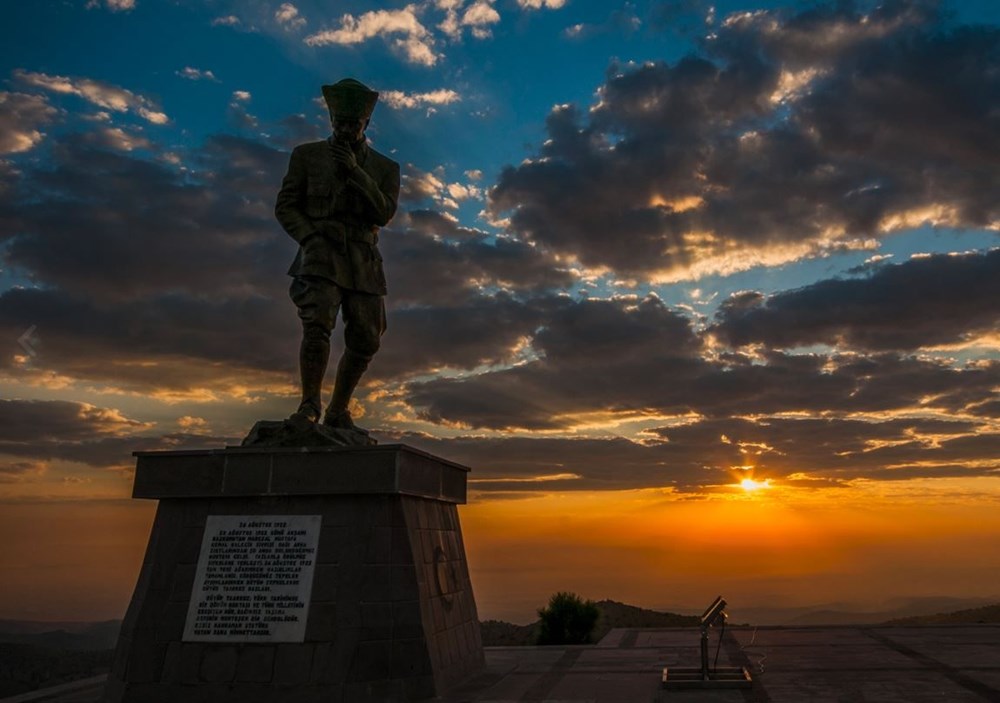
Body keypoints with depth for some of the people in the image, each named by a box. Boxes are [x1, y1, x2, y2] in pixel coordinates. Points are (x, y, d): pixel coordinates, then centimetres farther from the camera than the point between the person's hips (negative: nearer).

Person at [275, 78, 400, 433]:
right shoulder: (307, 155, 13)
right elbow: (285, 206, 9)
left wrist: (355, 171, -11)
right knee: (317, 327, -24)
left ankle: (338, 411, 15)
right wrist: (310, 238, -9)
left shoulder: (384, 167, 14)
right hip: (321, 254, -2)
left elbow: (384, 213, -1)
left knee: (365, 342, 0)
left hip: (364, 260, 3)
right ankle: (309, 405, -12)